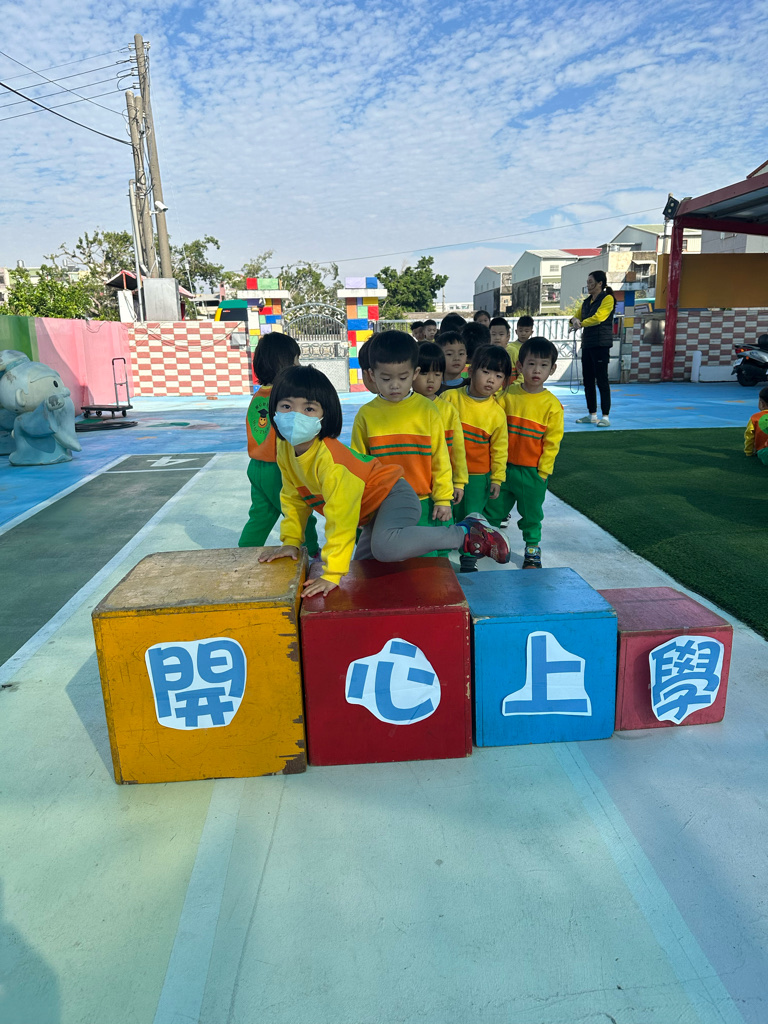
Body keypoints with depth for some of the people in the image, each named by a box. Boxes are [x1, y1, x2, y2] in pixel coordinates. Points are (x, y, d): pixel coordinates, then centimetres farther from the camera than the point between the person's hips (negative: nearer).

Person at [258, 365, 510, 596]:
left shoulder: (329, 458, -31)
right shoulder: (285, 449, -5)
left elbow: (341, 519, -31)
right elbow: (294, 498, 10)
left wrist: (332, 574, -28)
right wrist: (291, 541, 4)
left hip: (393, 495, -10)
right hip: (372, 512, 10)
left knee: (384, 546, -38)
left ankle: (465, 534, -17)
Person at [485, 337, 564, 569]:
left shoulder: (552, 404, -8)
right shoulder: (508, 395, -3)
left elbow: (552, 441, -5)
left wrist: (543, 470, -7)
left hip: (533, 471, -2)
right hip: (504, 466, 2)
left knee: (531, 514, 11)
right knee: (494, 508, 14)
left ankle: (533, 550, 29)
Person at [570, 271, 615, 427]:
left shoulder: (607, 299, -5)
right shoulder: (586, 301, 18)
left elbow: (598, 317, -17)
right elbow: (578, 317, 19)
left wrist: (580, 323, -7)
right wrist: (574, 319, -5)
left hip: (601, 344, -8)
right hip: (587, 343, 8)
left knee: (602, 380, -9)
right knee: (588, 381, 9)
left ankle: (605, 417, -5)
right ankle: (592, 415, 18)